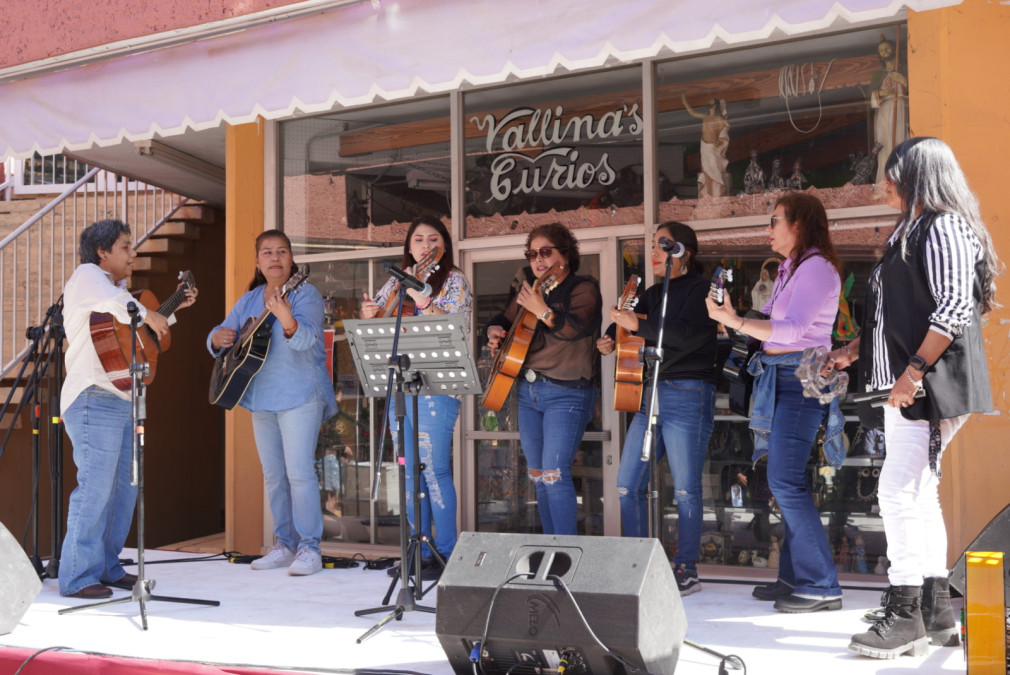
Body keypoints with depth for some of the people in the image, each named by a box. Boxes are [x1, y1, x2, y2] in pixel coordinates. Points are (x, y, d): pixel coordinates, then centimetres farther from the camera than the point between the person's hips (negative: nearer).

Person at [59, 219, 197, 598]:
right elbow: (111, 302, -29)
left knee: (125, 487, 11)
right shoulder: (87, 275, -6)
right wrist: (149, 316, -18)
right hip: (94, 400, -10)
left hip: (123, 400, 10)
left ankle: (107, 569, 19)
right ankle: (78, 578, -4)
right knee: (95, 489, -11)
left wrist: (175, 308, 27)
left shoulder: (118, 286, 22)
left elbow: (136, 323, 35)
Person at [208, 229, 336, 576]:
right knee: (273, 475, 10)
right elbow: (217, 340, 15)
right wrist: (219, 338, -9)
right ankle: (284, 544, 19)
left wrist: (286, 320, -42)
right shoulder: (249, 300, 13)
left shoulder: (306, 294, -6)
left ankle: (310, 548, -7)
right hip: (261, 398, 7)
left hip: (299, 396, -7)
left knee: (299, 471, -12)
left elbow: (306, 339, -22)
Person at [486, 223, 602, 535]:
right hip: (528, 391, 8)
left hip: (566, 394, -8)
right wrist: (495, 332, 2)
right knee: (537, 475, 10)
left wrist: (542, 311, -38)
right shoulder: (530, 292, 14)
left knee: (554, 473, -16)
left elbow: (574, 328, -24)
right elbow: (504, 320, 25)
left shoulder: (583, 288, -6)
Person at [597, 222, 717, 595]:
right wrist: (612, 338, -3)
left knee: (685, 489, -4)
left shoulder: (701, 289, -4)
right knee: (627, 485, 5)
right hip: (651, 393, 8)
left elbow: (689, 335, -19)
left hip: (688, 395, -8)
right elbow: (630, 321, 20)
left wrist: (639, 325, -20)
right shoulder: (654, 293, 20)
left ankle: (686, 571, 6)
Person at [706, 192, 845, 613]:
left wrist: (736, 322, -21)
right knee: (786, 482, 11)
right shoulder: (790, 269, 20)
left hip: (800, 380, -10)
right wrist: (732, 317, 7)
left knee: (785, 481, -12)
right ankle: (795, 577, 18)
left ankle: (821, 586, -6)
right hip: (780, 379, 10)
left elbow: (793, 329, -21)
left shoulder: (817, 267, -10)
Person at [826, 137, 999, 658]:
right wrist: (855, 351, 21)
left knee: (899, 492, -12)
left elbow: (953, 310, -19)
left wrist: (914, 370, -23)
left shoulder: (944, 227, -10)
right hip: (905, 386, 10)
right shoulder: (911, 232, 20)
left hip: (929, 385, -10)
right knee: (918, 494, 11)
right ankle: (936, 612, 19)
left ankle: (905, 616, -5)